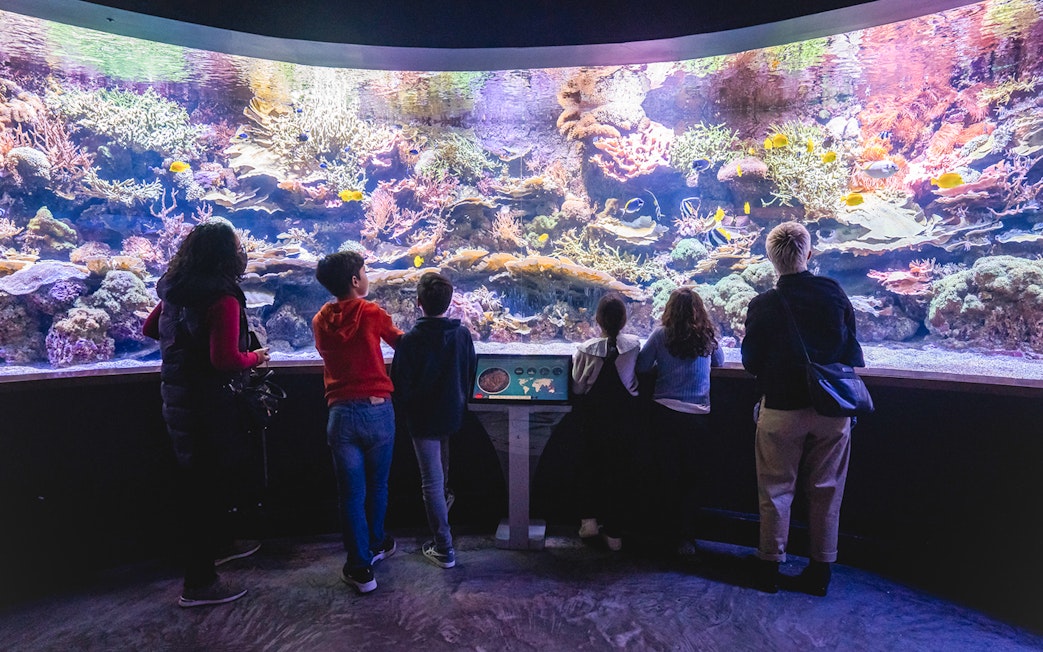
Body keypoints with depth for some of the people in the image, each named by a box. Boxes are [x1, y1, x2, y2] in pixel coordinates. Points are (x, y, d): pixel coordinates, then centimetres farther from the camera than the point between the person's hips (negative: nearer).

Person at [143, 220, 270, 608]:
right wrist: (255, 357, -8)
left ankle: (218, 544, 42)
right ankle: (198, 584, 13)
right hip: (208, 401, -9)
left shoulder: (174, 289, 4)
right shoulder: (223, 298, -21)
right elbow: (226, 360, -26)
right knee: (208, 486, 2)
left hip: (177, 395, 9)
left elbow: (151, 329, 19)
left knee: (198, 479, 24)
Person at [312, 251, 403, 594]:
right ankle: (376, 545, 38)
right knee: (377, 485, 18)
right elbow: (400, 341, 11)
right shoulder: (372, 314, -6)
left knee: (351, 492, 8)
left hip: (341, 413, 2)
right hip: (378, 410, -1)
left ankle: (360, 567, 13)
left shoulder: (320, 321, 4)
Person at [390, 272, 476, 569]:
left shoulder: (410, 340, -20)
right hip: (453, 415, 5)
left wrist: (408, 411, 5)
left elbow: (400, 385, -14)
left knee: (432, 481, 2)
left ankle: (444, 549, 6)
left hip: (423, 419, -4)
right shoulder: (463, 334, -7)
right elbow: (470, 374, 4)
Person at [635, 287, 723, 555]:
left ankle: (665, 535, 19)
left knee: (665, 476, 10)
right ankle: (685, 538, 14)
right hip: (699, 416, 1)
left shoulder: (661, 335, -6)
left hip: (665, 414, -1)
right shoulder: (709, 336, 1)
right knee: (693, 478, 12)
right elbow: (719, 363, 17)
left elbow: (642, 366, -5)